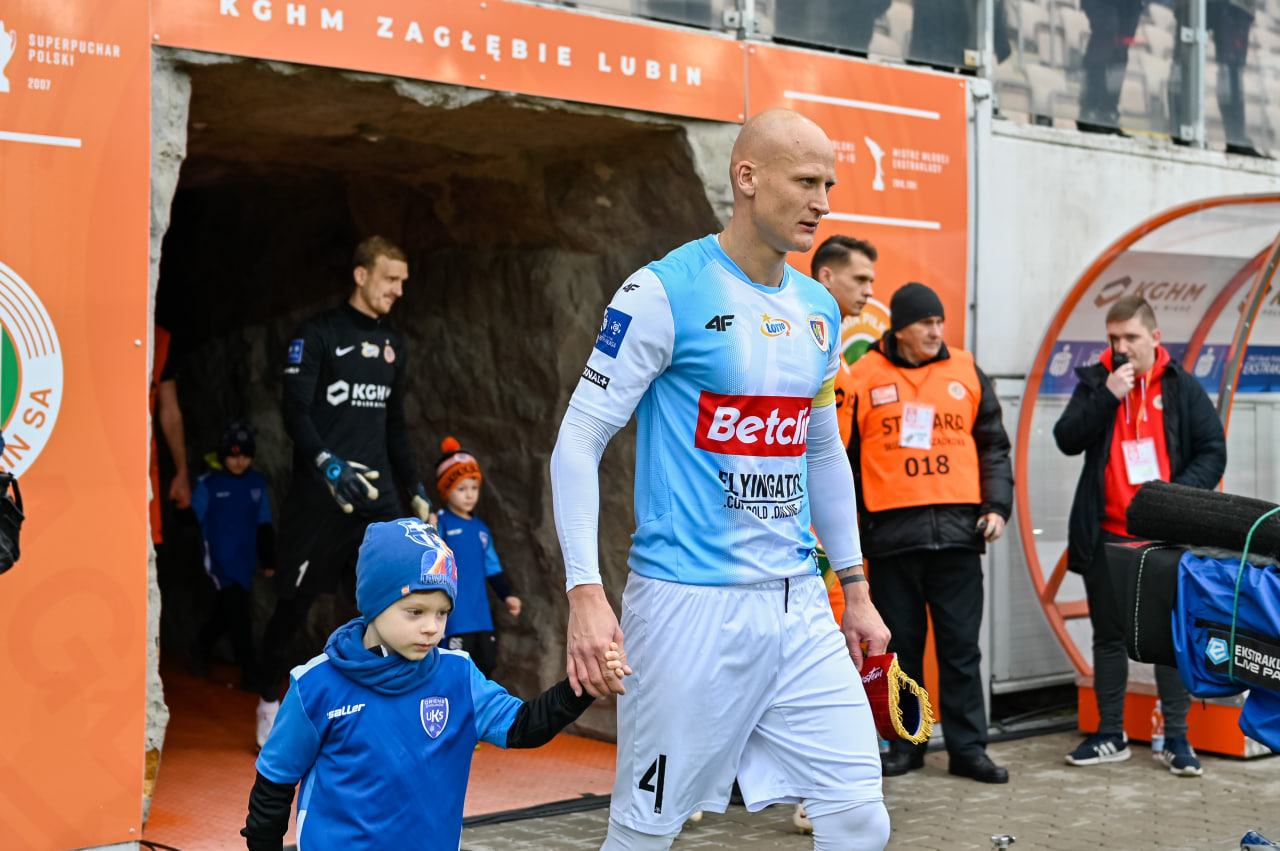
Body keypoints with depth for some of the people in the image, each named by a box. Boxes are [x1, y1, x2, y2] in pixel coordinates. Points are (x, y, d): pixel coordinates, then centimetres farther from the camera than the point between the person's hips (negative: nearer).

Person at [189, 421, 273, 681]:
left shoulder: (257, 483, 6)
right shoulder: (208, 483, -6)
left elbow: (264, 526, 12)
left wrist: (269, 560, 13)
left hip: (245, 562, 4)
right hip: (218, 560, -4)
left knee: (225, 613, 14)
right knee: (237, 608, -13)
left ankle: (200, 650, 38)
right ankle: (248, 668, -6)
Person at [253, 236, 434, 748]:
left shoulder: (391, 344, 17)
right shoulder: (318, 334, -2)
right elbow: (295, 410, -11)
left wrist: (415, 489, 17)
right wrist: (326, 462, -26)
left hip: (375, 494, 5)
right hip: (318, 495, -5)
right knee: (295, 603, 4)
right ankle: (269, 702, 23)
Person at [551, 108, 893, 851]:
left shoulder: (819, 309, 11)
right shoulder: (665, 292, -10)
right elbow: (578, 441, -11)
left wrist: (856, 589, 20)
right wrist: (586, 594, -19)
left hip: (798, 607, 6)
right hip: (690, 604, -6)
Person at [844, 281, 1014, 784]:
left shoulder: (966, 373, 9)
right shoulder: (865, 377, 2)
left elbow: (993, 445, 14)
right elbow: (845, 455, 5)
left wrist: (996, 506, 3)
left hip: (957, 530, 1)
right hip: (891, 531, -1)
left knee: (961, 645, 4)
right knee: (900, 645, 7)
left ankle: (968, 748, 11)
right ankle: (905, 745, 19)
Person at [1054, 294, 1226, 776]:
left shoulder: (1183, 388, 3)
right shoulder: (1095, 383, 6)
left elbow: (1213, 451, 0)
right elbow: (1067, 440, -6)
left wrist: (1178, 493, -16)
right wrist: (1107, 396, -15)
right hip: (1106, 536, 2)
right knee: (1109, 635, 9)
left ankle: (1176, 738, 11)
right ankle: (1110, 736, 19)